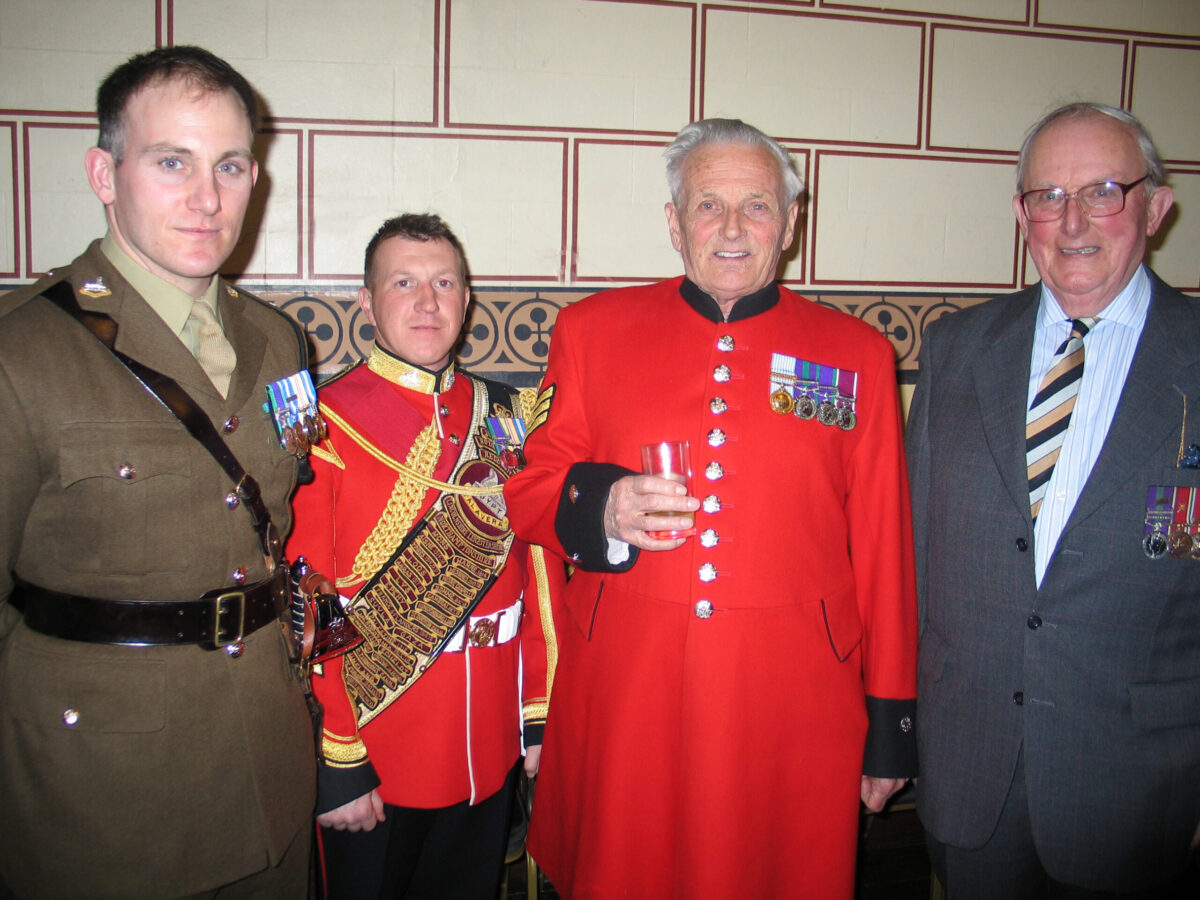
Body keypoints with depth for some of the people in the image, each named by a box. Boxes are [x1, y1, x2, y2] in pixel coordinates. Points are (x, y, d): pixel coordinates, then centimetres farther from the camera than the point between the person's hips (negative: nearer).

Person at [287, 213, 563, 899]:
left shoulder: (508, 419, 4)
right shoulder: (325, 426, -10)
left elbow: (542, 570, 6)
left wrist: (540, 716, 5)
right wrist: (336, 765, -13)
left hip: (490, 754, 4)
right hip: (374, 763, -4)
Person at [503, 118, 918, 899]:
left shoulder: (856, 354, 4)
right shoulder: (593, 330, 4)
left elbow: (883, 547, 4)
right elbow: (529, 492, 6)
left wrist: (891, 719, 5)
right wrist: (599, 509, -16)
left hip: (794, 710, 0)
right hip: (624, 696, 0)